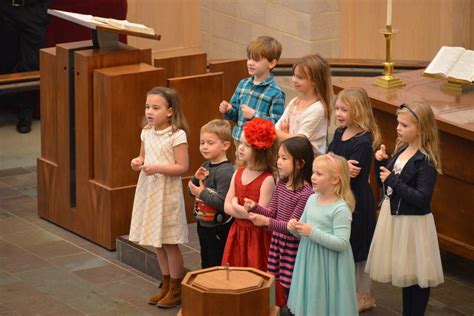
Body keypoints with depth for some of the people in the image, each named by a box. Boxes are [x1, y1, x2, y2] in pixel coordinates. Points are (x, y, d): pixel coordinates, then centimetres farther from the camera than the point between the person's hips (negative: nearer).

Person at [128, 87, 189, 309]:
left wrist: (158, 168, -25)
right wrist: (138, 163, -4)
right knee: (157, 243, 14)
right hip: (148, 191, 7)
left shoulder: (177, 135, -16)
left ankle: (176, 290, 14)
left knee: (169, 243, 1)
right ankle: (166, 285, 27)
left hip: (167, 193, -7)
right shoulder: (147, 133, 5)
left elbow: (183, 167, -16)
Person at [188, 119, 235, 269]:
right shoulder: (206, 166, 5)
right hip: (203, 224, 9)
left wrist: (202, 193, -20)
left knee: (217, 266, 2)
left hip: (218, 228, -9)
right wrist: (196, 178, -5)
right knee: (205, 263, 21)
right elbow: (193, 191, 13)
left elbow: (222, 203, -27)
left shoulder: (225, 172, -21)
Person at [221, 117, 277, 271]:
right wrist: (247, 211, -14)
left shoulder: (267, 179, -17)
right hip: (238, 234, 6)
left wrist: (236, 205, -9)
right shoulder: (238, 173, 5)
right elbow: (227, 207, 3)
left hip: (257, 236, -6)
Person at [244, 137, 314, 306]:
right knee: (282, 284, 15)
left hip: (293, 247, -8)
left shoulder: (306, 193, -22)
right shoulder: (281, 184, 4)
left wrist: (267, 222, -29)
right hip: (277, 241, 8)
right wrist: (255, 207, -8)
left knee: (292, 288, 1)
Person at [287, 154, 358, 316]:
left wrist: (313, 233, -26)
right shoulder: (312, 199, 5)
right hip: (309, 261, 7)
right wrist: (294, 227, -7)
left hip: (328, 265, -7)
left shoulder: (341, 209, -18)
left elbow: (341, 243, -23)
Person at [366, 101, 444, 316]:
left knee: (417, 275, 4)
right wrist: (380, 162, -4)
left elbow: (422, 199, -26)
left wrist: (394, 181, -26)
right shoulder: (401, 150, 4)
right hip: (394, 217, 8)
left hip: (413, 223, -8)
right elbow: (385, 183, 13)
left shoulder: (426, 162, -21)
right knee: (404, 272, 20)